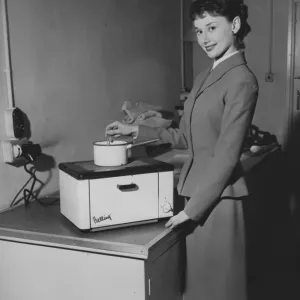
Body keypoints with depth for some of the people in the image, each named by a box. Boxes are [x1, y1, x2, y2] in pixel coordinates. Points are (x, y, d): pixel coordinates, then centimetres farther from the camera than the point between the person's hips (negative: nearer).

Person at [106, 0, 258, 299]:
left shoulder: (241, 80, -15)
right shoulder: (205, 77, 11)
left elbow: (226, 156, -17)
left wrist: (191, 209, -14)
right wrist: (136, 131, 11)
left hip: (216, 198, -8)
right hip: (195, 190, 8)